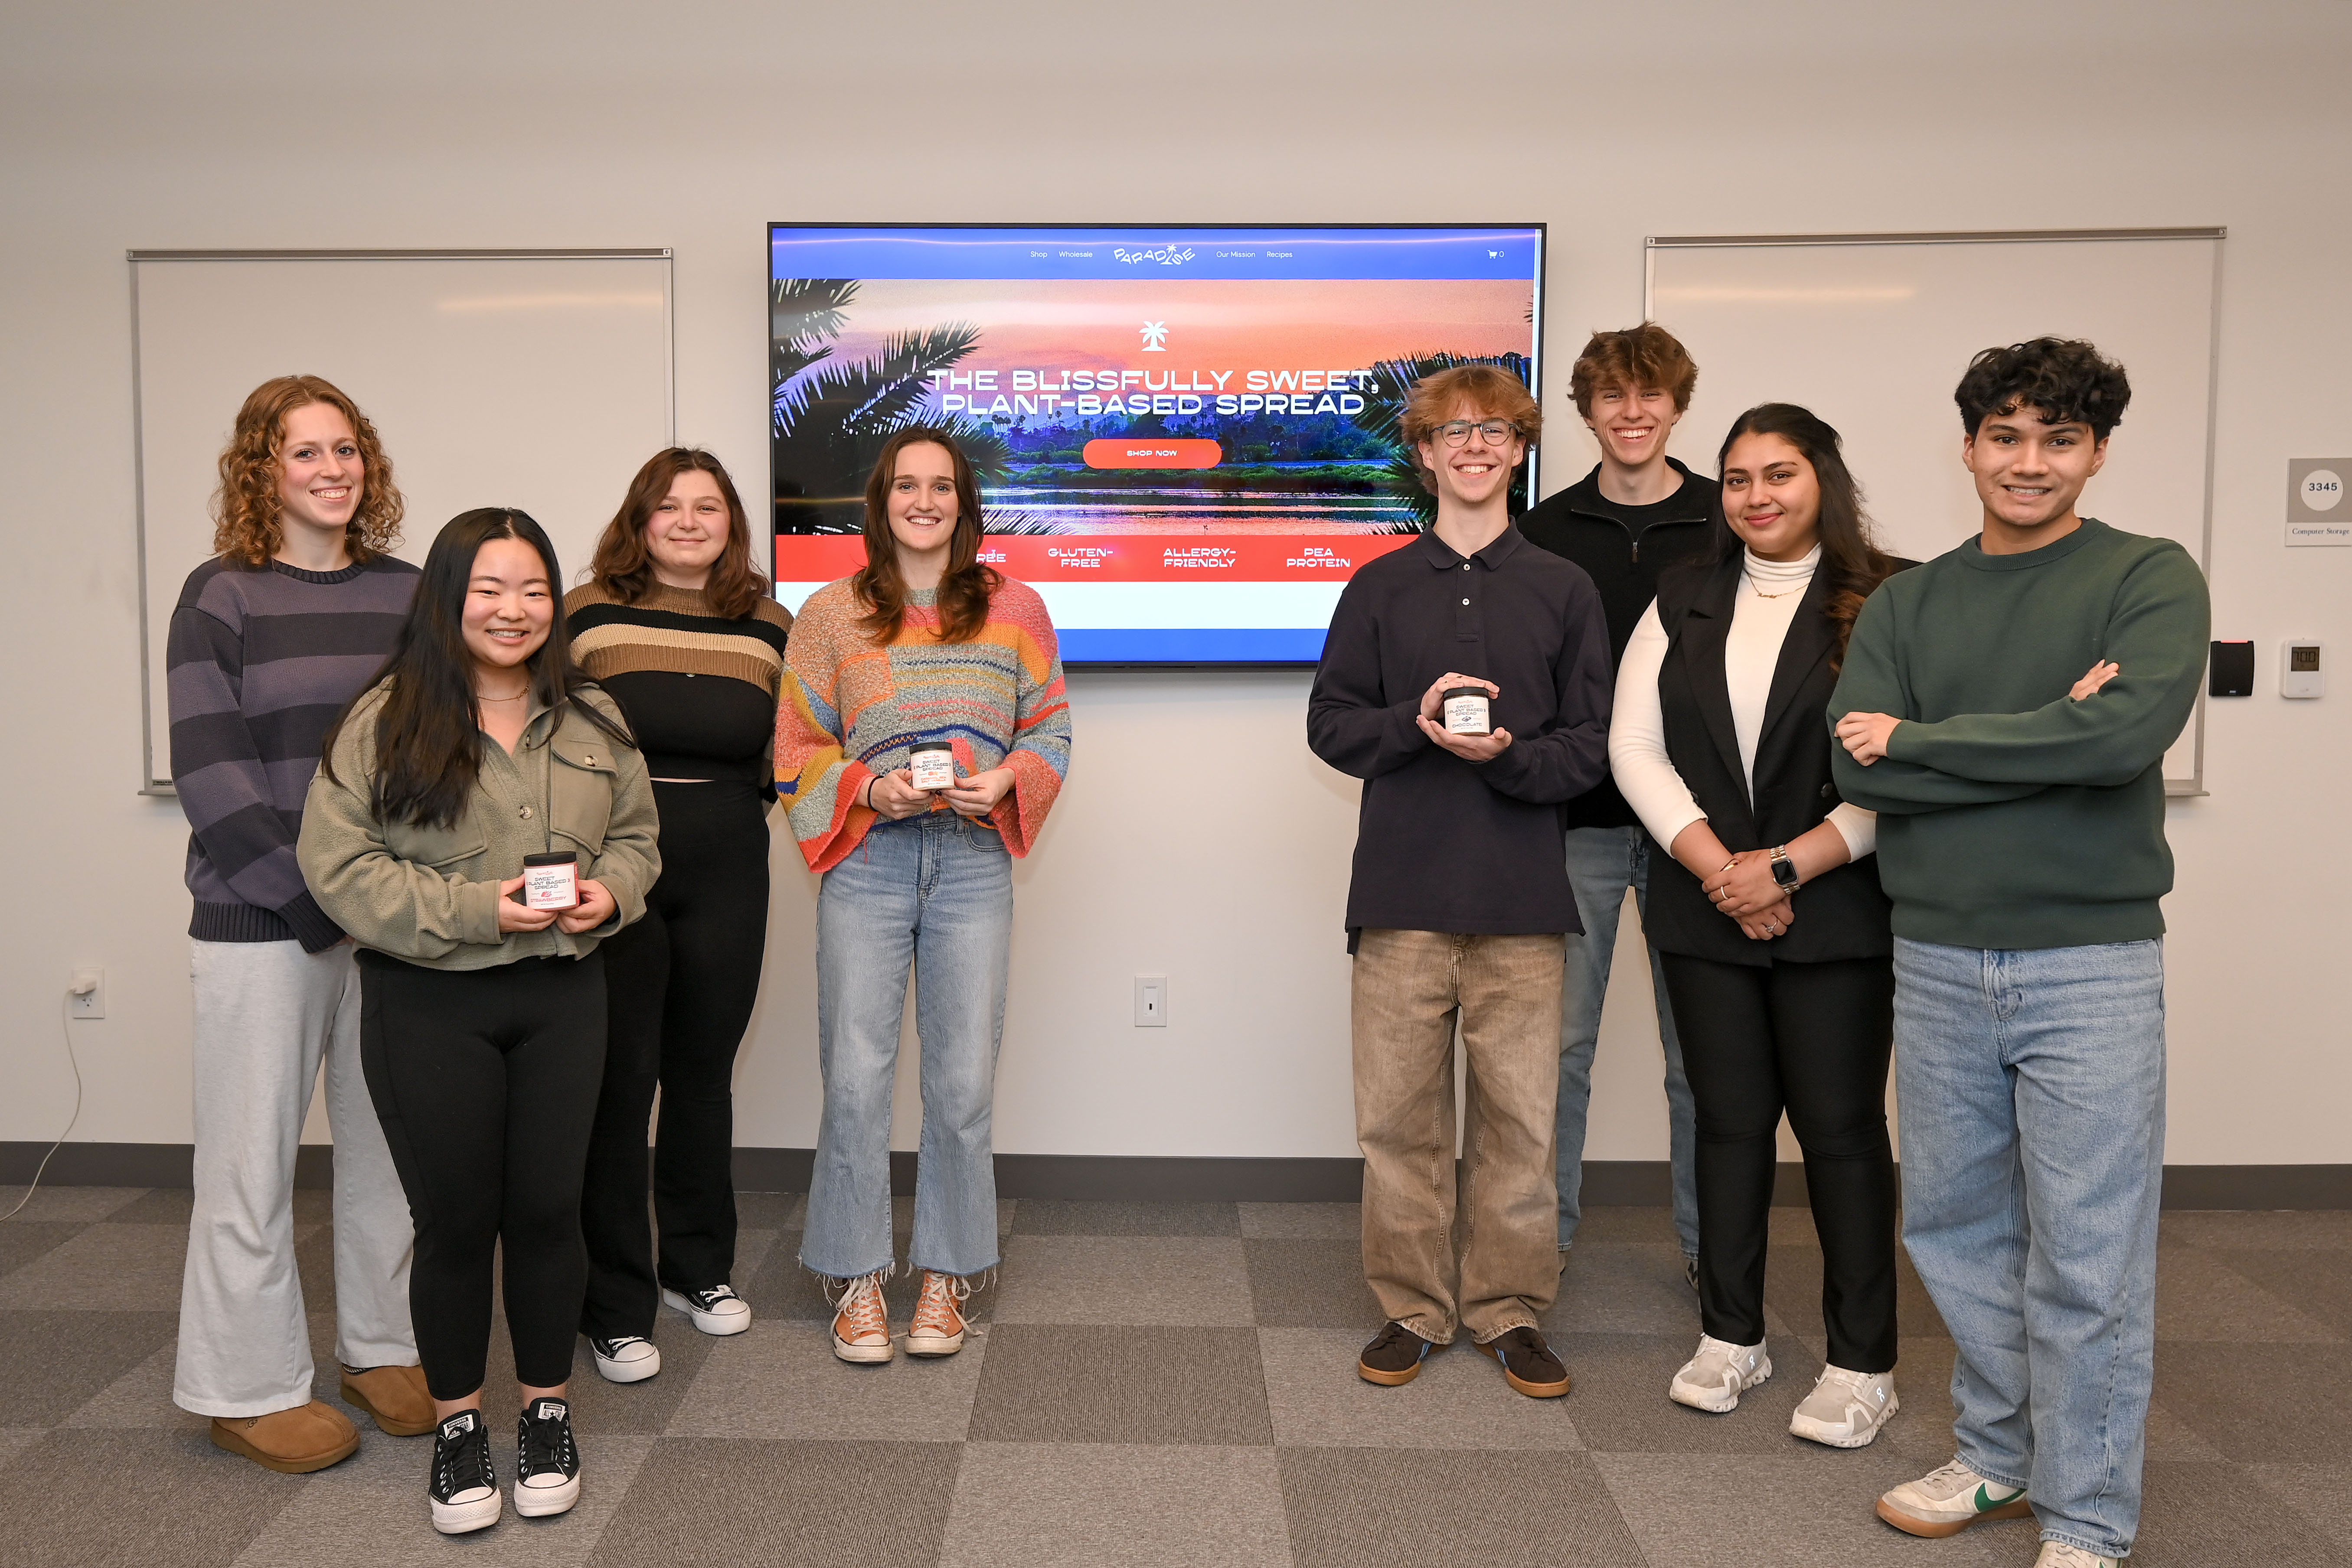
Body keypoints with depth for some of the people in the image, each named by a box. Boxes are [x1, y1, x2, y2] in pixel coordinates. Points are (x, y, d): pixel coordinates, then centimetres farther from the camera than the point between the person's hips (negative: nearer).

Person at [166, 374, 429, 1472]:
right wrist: (317, 900, -15)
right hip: (263, 924, -3)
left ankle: (384, 1348, 28)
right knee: (254, 1153, 6)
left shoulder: (406, 591, 7)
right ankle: (248, 1388, 21)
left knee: (391, 1139, 11)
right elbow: (210, 775, -8)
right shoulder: (222, 597, -3)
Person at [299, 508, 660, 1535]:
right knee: (455, 1220, 7)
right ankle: (457, 1427, 27)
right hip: (428, 1007, -3)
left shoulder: (591, 718, 7)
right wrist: (473, 909, -18)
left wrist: (607, 892, -8)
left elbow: (636, 837, 14)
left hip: (562, 997, 3)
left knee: (548, 1209, 8)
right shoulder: (386, 720, -7)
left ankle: (548, 1411, 28)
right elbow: (339, 863, -10)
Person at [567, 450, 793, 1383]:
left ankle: (699, 1268, 31)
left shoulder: (769, 623, 9)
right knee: (617, 1080, 0)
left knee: (704, 1070, 14)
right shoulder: (586, 612, 1)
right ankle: (613, 1307, 12)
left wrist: (743, 806, 0)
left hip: (726, 875, 3)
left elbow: (790, 746, 17)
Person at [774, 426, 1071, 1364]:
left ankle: (946, 1275, 21)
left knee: (964, 1080, 4)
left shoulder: (1015, 609, 9)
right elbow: (796, 750, 7)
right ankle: (857, 1278, 17)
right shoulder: (831, 614, 6)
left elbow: (1051, 730, 11)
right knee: (855, 1077, 1)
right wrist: (868, 787, -11)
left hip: (972, 860, 1)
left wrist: (1006, 779, -9)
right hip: (865, 862, 0)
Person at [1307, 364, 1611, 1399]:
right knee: (1398, 1115, 4)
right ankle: (1412, 1307, 20)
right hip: (1402, 891, 0)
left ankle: (1508, 1308, 21)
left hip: (1521, 894, 0)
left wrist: (1506, 754, -15)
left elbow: (1590, 746, 4)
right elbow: (1330, 724, 6)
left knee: (1519, 1114, 5)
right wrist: (1417, 722, -12)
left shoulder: (1564, 590, 9)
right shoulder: (1379, 589, 10)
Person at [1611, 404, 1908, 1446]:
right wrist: (1715, 865, -10)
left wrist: (1785, 869, -14)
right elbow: (1636, 746, 2)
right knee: (1730, 1122, 11)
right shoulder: (1684, 602, 9)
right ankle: (1731, 1337, 24)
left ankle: (1861, 1365, 17)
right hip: (1705, 907, 4)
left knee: (1841, 1128, 3)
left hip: (1837, 911, -3)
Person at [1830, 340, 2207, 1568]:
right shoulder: (1908, 603, 8)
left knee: (2087, 1256, 2)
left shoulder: (2151, 580, -2)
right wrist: (2042, 742, -15)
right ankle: (1998, 1457, 32)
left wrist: (1916, 740, -12)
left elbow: (2127, 735, -20)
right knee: (1956, 1226, 13)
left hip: (2090, 964, -4)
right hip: (1938, 958, 4)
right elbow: (1856, 765, -6)